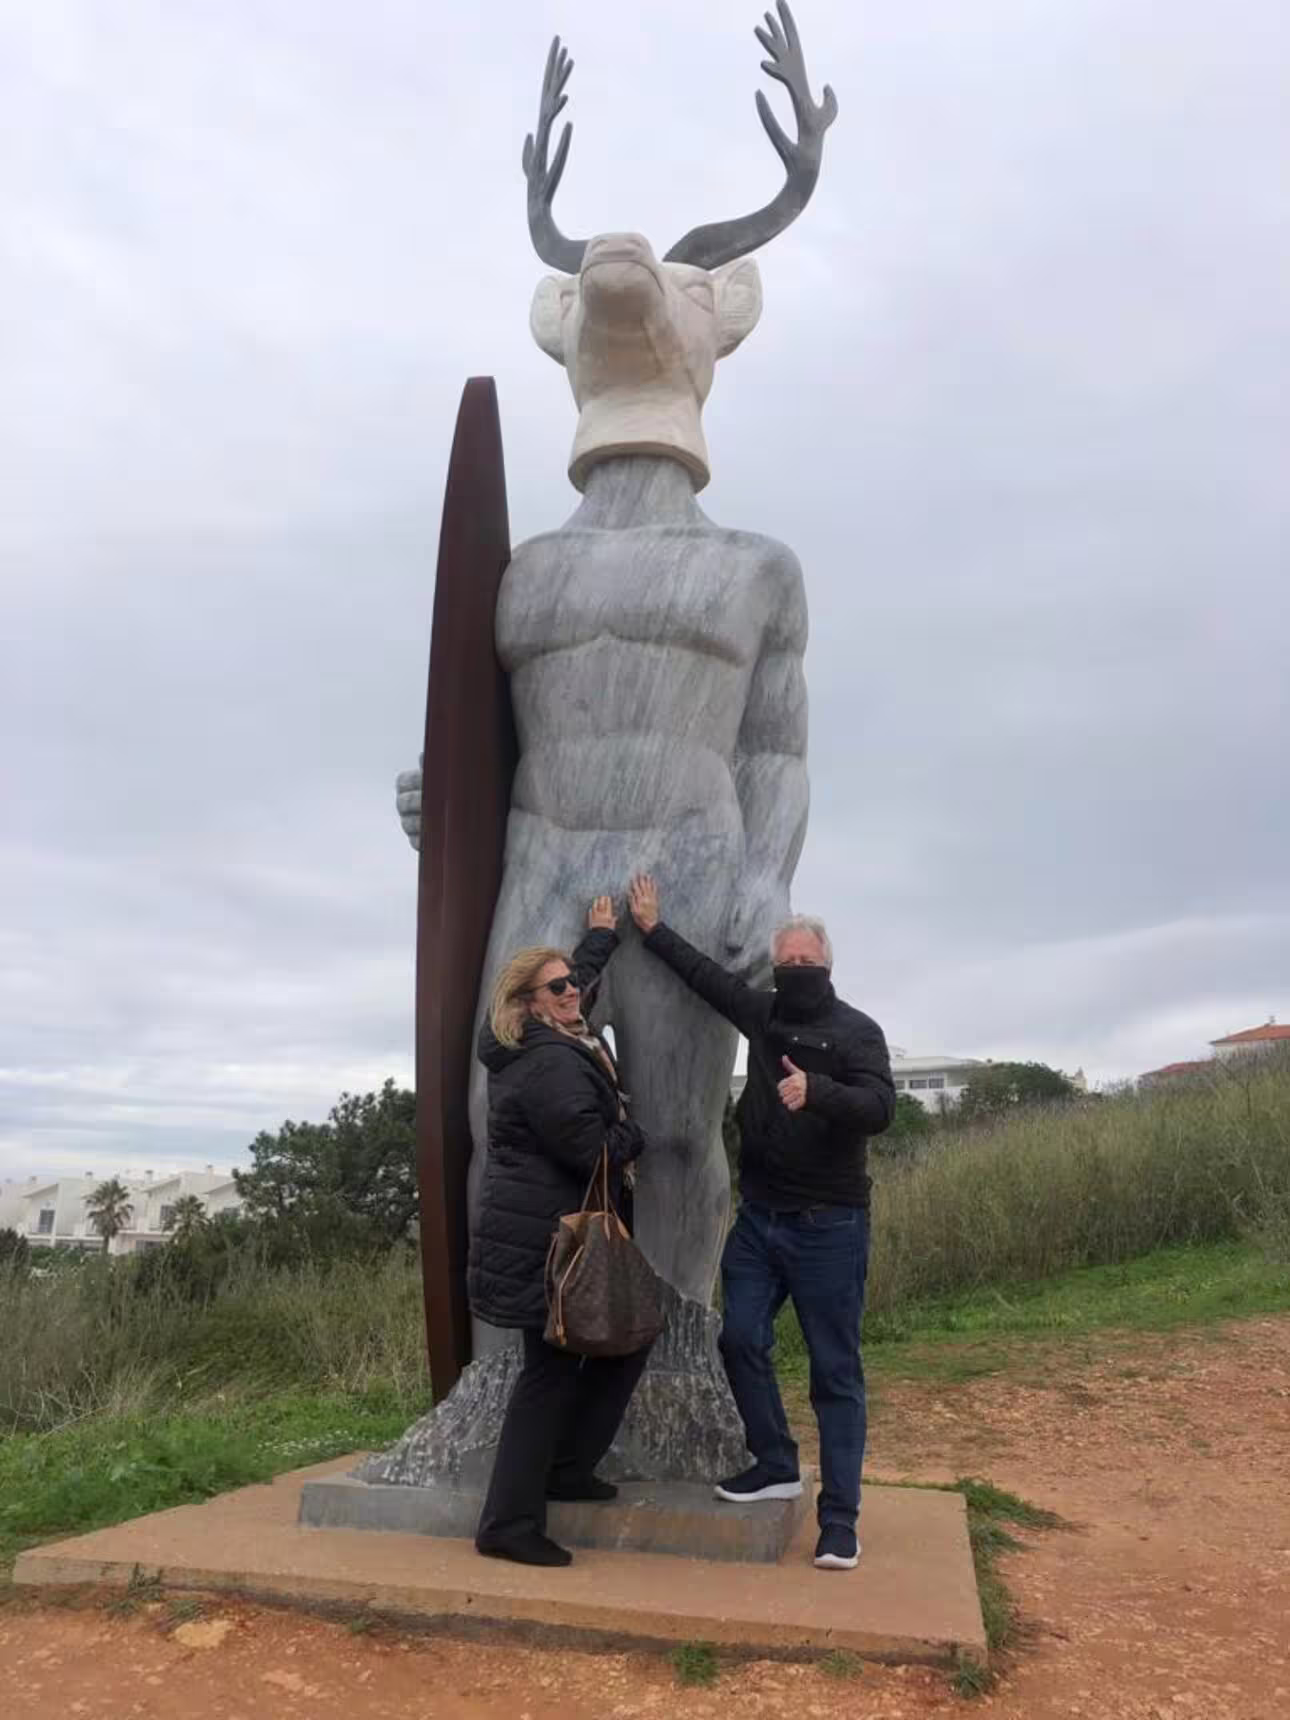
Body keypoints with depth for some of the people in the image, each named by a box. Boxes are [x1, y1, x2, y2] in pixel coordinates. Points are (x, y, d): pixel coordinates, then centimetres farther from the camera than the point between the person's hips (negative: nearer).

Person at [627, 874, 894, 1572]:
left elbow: (879, 1107, -23)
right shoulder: (764, 1014, 7)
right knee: (740, 1340, 8)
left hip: (828, 1225, -5)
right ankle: (776, 1465, 27)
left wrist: (816, 1091, -39)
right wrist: (652, 929, 24)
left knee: (835, 1369, 1)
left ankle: (839, 1517, 10)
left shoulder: (856, 1030, -9)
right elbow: (706, 974, 19)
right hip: (758, 1218, 6)